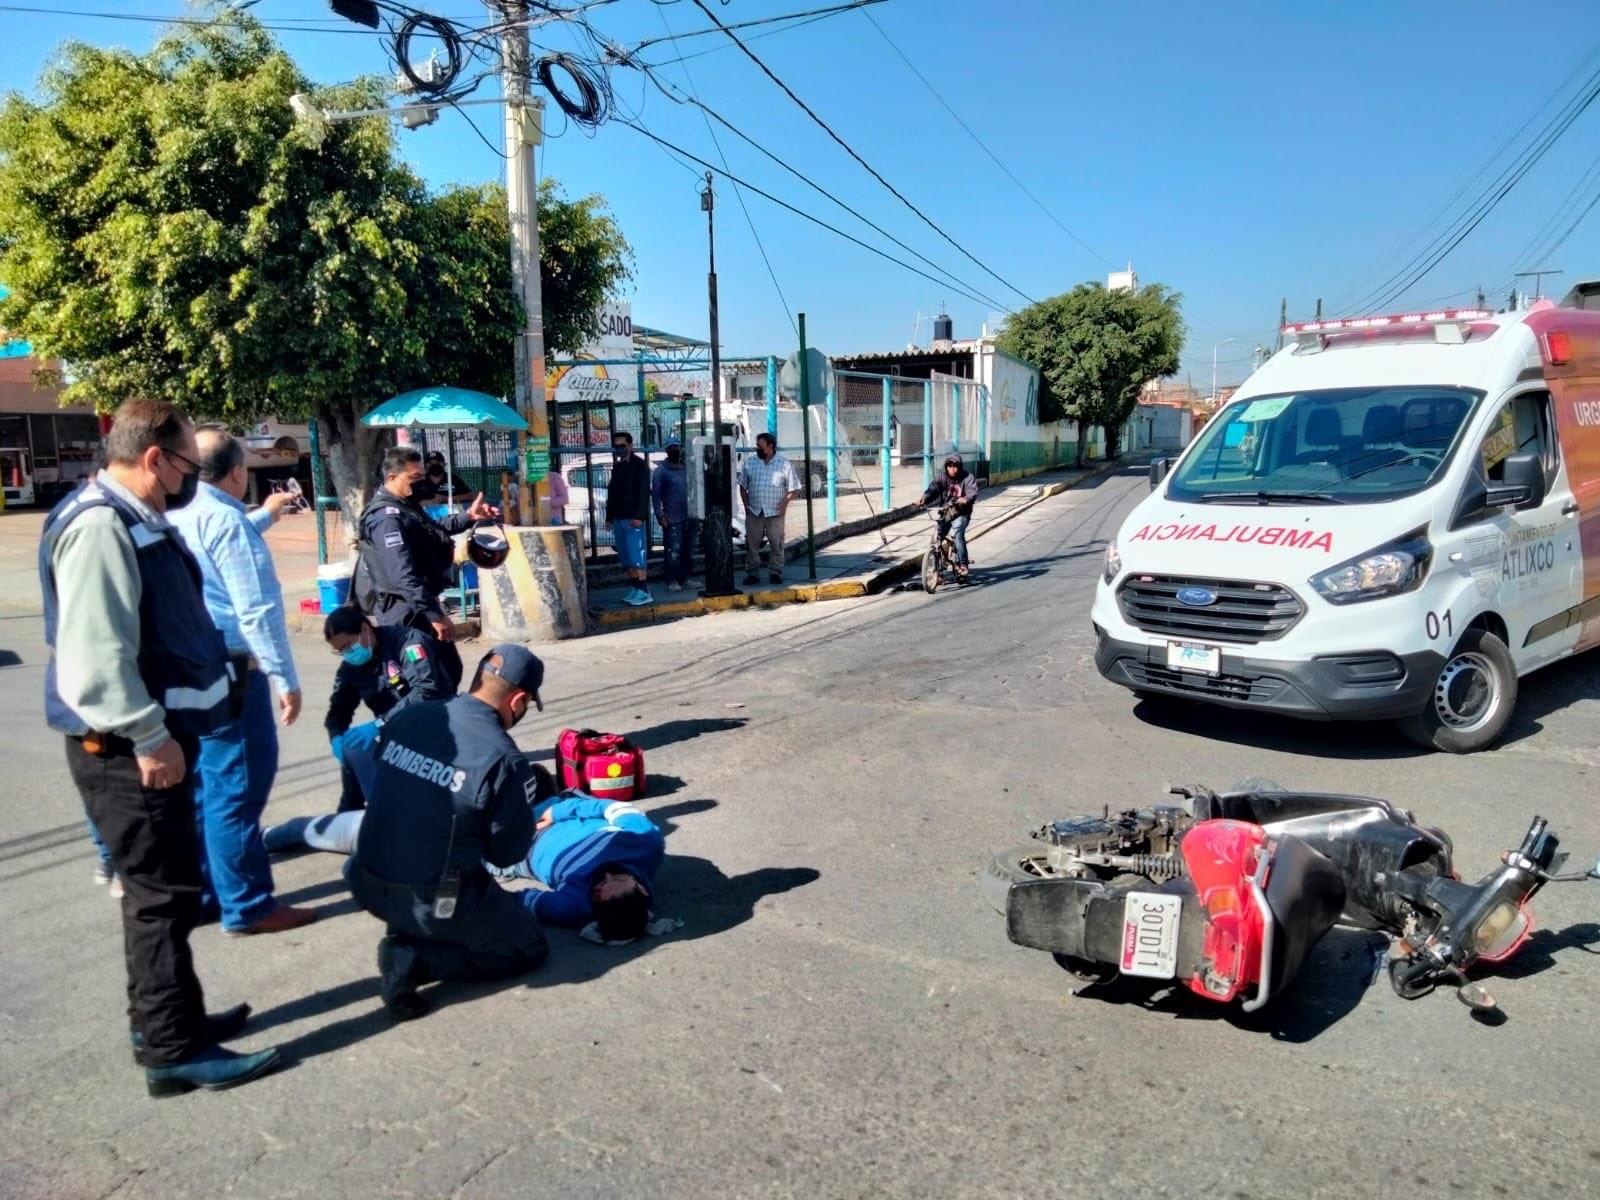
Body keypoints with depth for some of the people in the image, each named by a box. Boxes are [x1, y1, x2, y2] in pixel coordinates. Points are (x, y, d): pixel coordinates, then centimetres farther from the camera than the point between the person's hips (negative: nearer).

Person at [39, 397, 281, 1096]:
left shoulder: (136, 522, 15)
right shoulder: (99, 526, -19)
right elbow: (96, 654, -27)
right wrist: (148, 737, -24)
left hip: (155, 735, 11)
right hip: (126, 749, -11)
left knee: (162, 888, 19)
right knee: (164, 893, -3)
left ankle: (165, 1019, 33)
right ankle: (174, 1051, 8)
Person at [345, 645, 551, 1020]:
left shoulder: (406, 717, -3)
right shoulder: (504, 759, -21)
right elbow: (507, 853, -9)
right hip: (432, 900, -8)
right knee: (527, 947, 13)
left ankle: (407, 933, 12)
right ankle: (414, 960, -4)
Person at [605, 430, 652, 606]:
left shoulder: (640, 465, -4)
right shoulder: (617, 467, 18)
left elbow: (644, 492, -12)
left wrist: (639, 516, -20)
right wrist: (609, 516, 15)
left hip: (633, 519, -7)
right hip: (618, 519, 8)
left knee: (636, 558, -10)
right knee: (627, 559, 7)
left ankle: (643, 592, -8)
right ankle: (635, 589, 11)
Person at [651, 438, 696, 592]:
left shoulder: (688, 468, 13)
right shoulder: (661, 471, 0)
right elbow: (655, 494, -4)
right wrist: (660, 515, -13)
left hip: (690, 517, 5)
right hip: (672, 519, -5)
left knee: (688, 550, 9)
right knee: (673, 551, -8)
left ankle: (685, 578, 19)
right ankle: (672, 581, -3)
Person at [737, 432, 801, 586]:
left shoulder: (784, 464, 1)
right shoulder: (749, 463, 8)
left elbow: (794, 488, 3)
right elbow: (743, 486, 12)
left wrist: (786, 500, -12)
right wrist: (746, 505, 3)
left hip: (775, 512, -2)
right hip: (753, 512, 2)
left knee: (777, 544, 0)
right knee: (752, 544, 3)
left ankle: (775, 572, 9)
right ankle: (752, 573, 11)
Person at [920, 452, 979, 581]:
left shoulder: (967, 478, -3)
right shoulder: (942, 478, 3)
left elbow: (973, 492, -20)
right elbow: (933, 488, -13)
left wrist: (966, 499, -44)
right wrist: (924, 499, -35)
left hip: (961, 514, -3)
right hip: (945, 513, 3)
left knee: (957, 533, -29)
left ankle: (962, 564, -22)